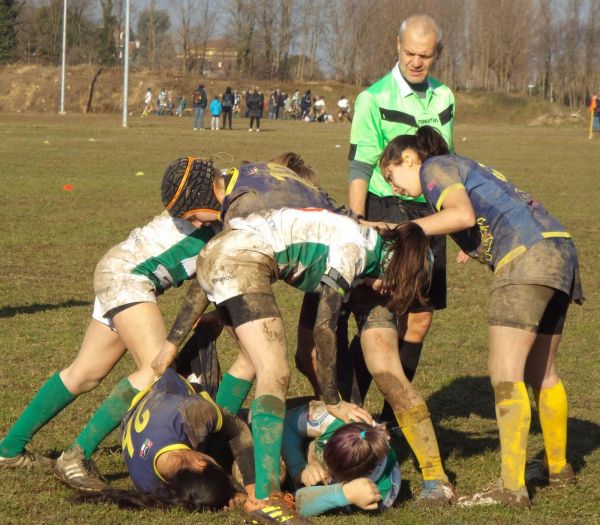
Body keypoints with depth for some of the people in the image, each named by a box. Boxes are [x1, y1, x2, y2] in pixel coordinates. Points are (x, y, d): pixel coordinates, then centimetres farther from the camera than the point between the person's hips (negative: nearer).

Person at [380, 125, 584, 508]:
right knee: (541, 371, 21)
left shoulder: (435, 167, 5)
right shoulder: (467, 169, 31)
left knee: (505, 371, -12)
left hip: (528, 255, -9)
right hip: (561, 250, 9)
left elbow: (463, 214, -14)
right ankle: (557, 467, 33)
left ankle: (512, 487, -17)